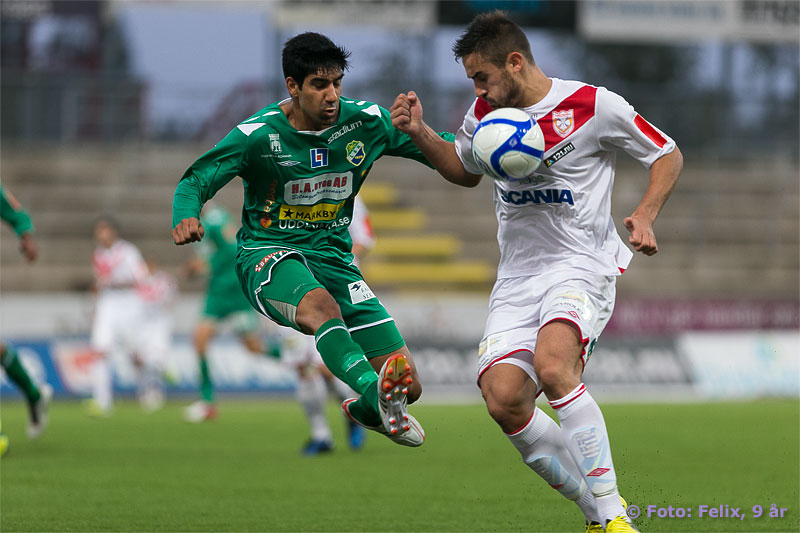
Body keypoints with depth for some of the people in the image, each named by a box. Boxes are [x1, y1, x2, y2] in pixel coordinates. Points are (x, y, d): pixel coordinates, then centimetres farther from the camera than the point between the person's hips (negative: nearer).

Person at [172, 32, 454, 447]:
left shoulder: (367, 122, -2)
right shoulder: (258, 135, -12)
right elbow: (195, 180, -8)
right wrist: (185, 218, -30)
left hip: (333, 256, 4)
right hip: (268, 255, -4)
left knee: (409, 387, -4)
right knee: (320, 304, -43)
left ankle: (365, 409, 31)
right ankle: (376, 391, -61)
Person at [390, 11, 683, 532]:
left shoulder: (593, 105, -8)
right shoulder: (486, 113, 8)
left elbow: (668, 154, 3)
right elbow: (465, 171, 28)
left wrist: (645, 215, -13)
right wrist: (420, 133, 11)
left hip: (583, 263, -5)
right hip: (518, 275, 6)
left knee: (553, 366, -33)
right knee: (504, 399, -16)